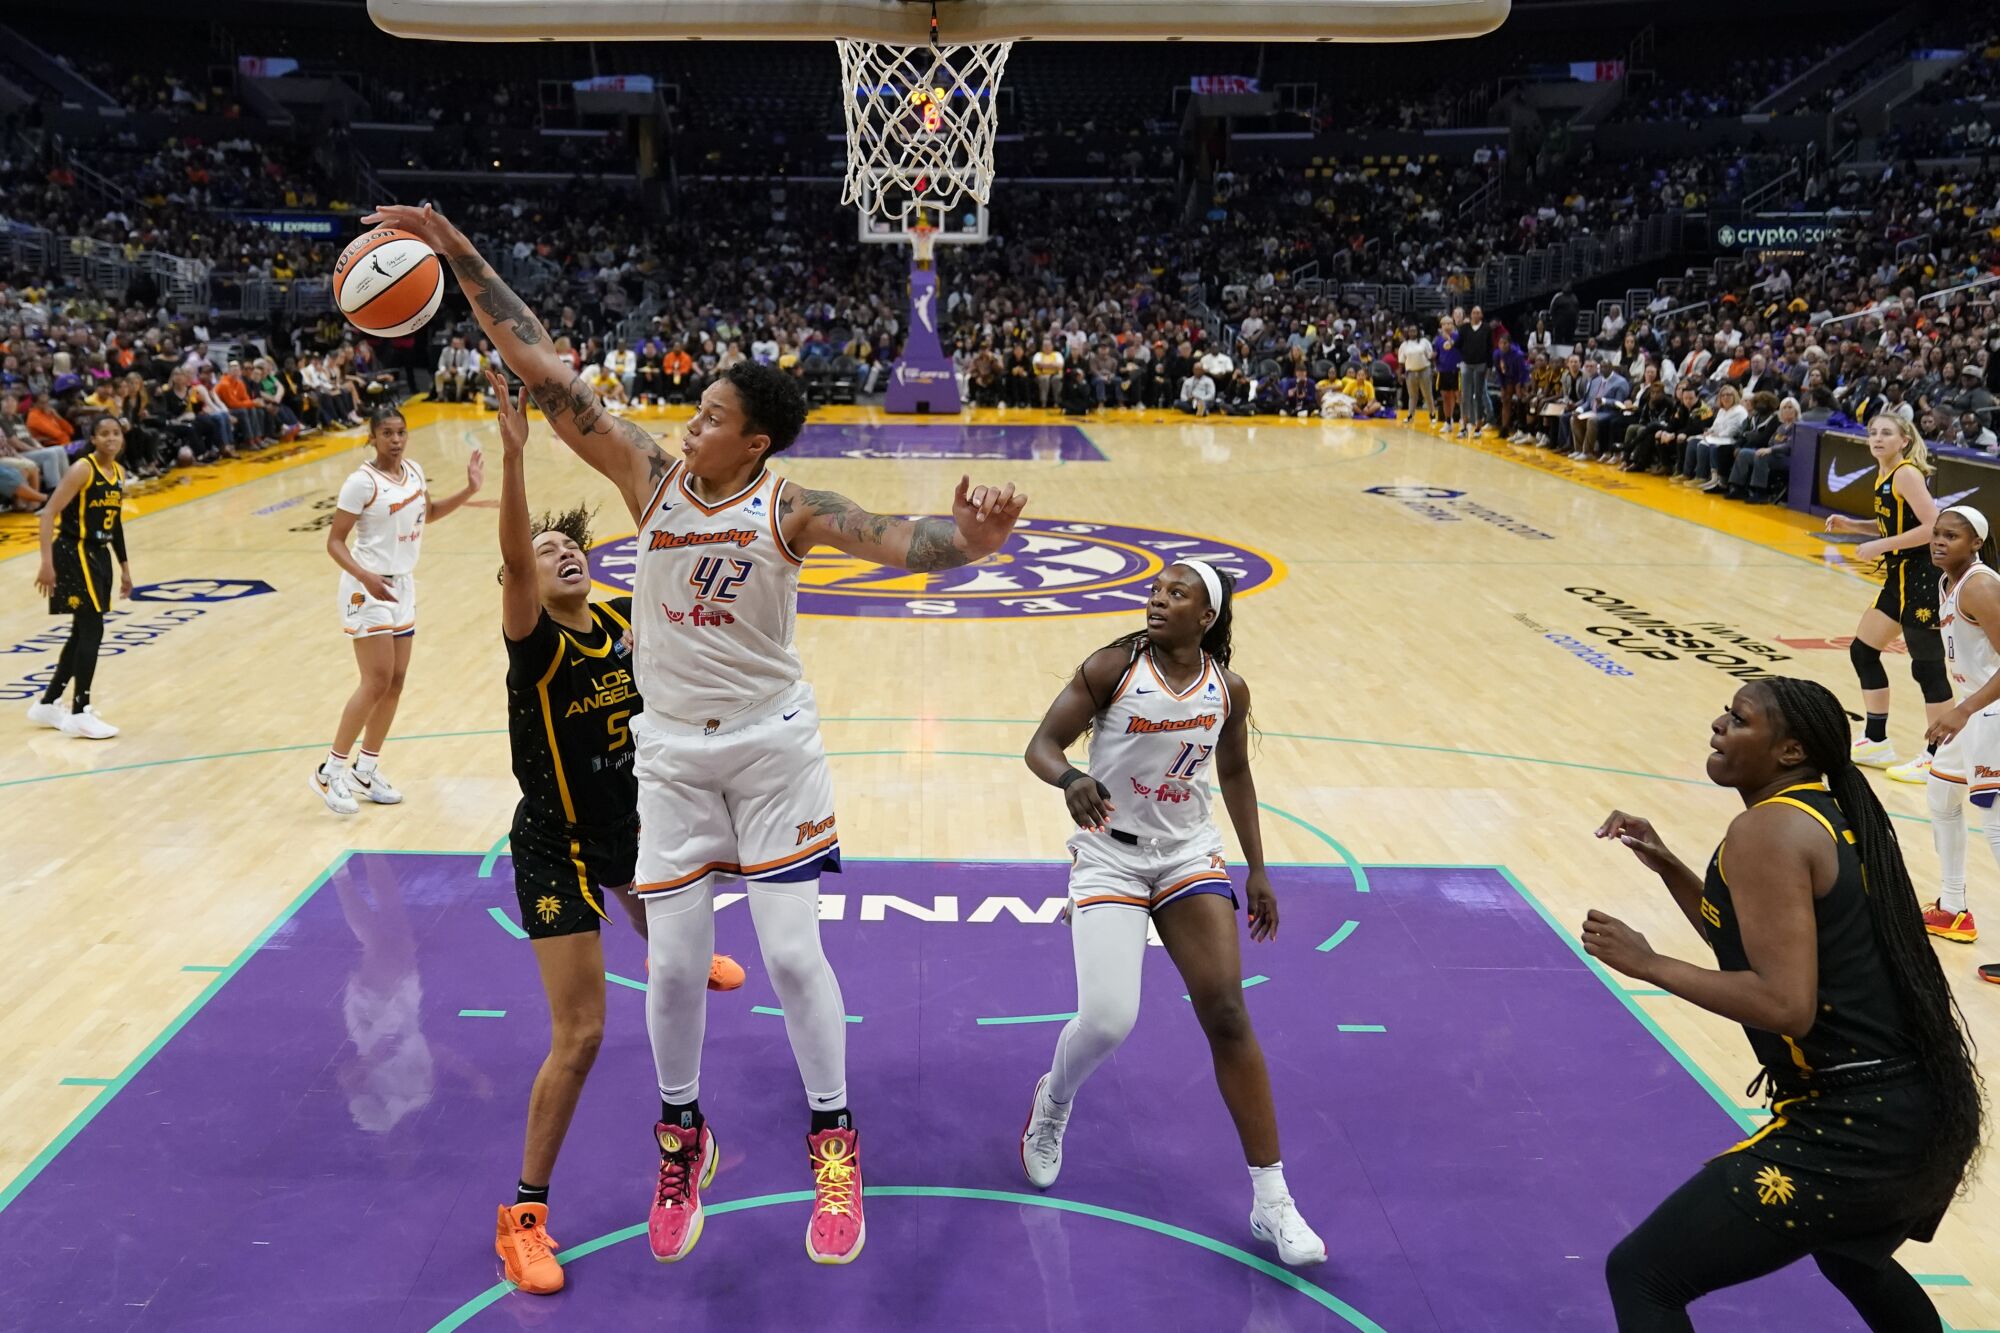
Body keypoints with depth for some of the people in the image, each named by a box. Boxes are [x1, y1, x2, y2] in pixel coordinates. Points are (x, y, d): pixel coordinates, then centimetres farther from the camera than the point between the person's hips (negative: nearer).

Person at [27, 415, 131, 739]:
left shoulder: (119, 473, 9)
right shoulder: (81, 470, -16)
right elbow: (49, 513, -20)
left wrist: (124, 567, 21)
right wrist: (47, 562, -27)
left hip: (98, 555, 9)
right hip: (73, 553, -9)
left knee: (83, 633, 14)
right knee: (92, 629, -12)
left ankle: (47, 705, 26)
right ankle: (78, 715, -6)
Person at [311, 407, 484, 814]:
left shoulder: (414, 471, 5)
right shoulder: (362, 482, -16)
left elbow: (428, 513, 24)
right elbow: (334, 542, -15)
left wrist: (470, 490, 11)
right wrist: (365, 577, -31)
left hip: (403, 586, 8)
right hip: (369, 589, -8)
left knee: (395, 683, 9)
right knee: (377, 682, -13)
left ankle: (365, 771, 20)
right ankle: (329, 772, -2)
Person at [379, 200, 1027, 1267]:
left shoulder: (789, 508, -11)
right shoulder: (651, 476, -4)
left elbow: (892, 540, -27)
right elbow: (545, 373, -7)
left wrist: (963, 539, -50)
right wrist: (459, 255, -10)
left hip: (772, 746, -2)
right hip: (671, 753, 3)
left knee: (792, 952, -3)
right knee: (673, 962, 5)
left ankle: (832, 1142, 17)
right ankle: (681, 1136, 30)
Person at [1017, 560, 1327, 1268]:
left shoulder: (1228, 689, -1)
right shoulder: (1114, 667, -12)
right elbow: (1042, 745, -11)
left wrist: (1257, 868, 15)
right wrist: (1070, 778, -34)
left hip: (1189, 856, 3)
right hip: (1109, 855, -3)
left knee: (1227, 1013, -6)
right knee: (1106, 1021, -15)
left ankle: (1272, 1201, 3)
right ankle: (1053, 1102, 23)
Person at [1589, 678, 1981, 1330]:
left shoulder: (1768, 830, -15)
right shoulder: (1829, 814, 12)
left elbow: (1784, 1004, -24)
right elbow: (1757, 951, 23)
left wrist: (1646, 964, -16)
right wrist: (1666, 866, 14)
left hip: (1853, 1131, -10)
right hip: (1931, 1113, 10)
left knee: (1641, 1275, -5)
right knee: (1850, 1257, 40)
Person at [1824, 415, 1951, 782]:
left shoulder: (1907, 474, -16)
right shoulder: (1885, 475, 10)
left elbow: (1933, 527, -24)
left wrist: (1880, 546, -21)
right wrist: (1851, 525, 8)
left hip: (1922, 579, -10)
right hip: (1899, 578, 10)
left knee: (1927, 667, -4)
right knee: (1862, 652, 15)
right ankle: (1876, 743, 25)